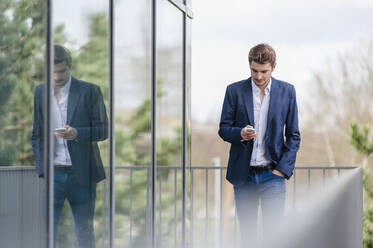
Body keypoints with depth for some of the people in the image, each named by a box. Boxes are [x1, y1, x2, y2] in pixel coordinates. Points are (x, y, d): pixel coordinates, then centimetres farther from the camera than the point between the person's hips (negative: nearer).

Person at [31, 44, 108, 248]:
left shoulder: (90, 91, 1)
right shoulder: (40, 92, 9)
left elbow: (103, 130, 0)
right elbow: (37, 135, 13)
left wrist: (77, 134, -19)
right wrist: (42, 168, 2)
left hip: (82, 174, -1)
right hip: (54, 173, 1)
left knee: (85, 232, 5)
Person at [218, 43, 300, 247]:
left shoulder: (287, 91, 3)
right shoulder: (235, 91, 2)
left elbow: (293, 136, 6)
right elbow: (223, 129, 5)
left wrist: (283, 168, -4)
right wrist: (240, 133, -18)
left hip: (272, 174, -1)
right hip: (243, 175, 1)